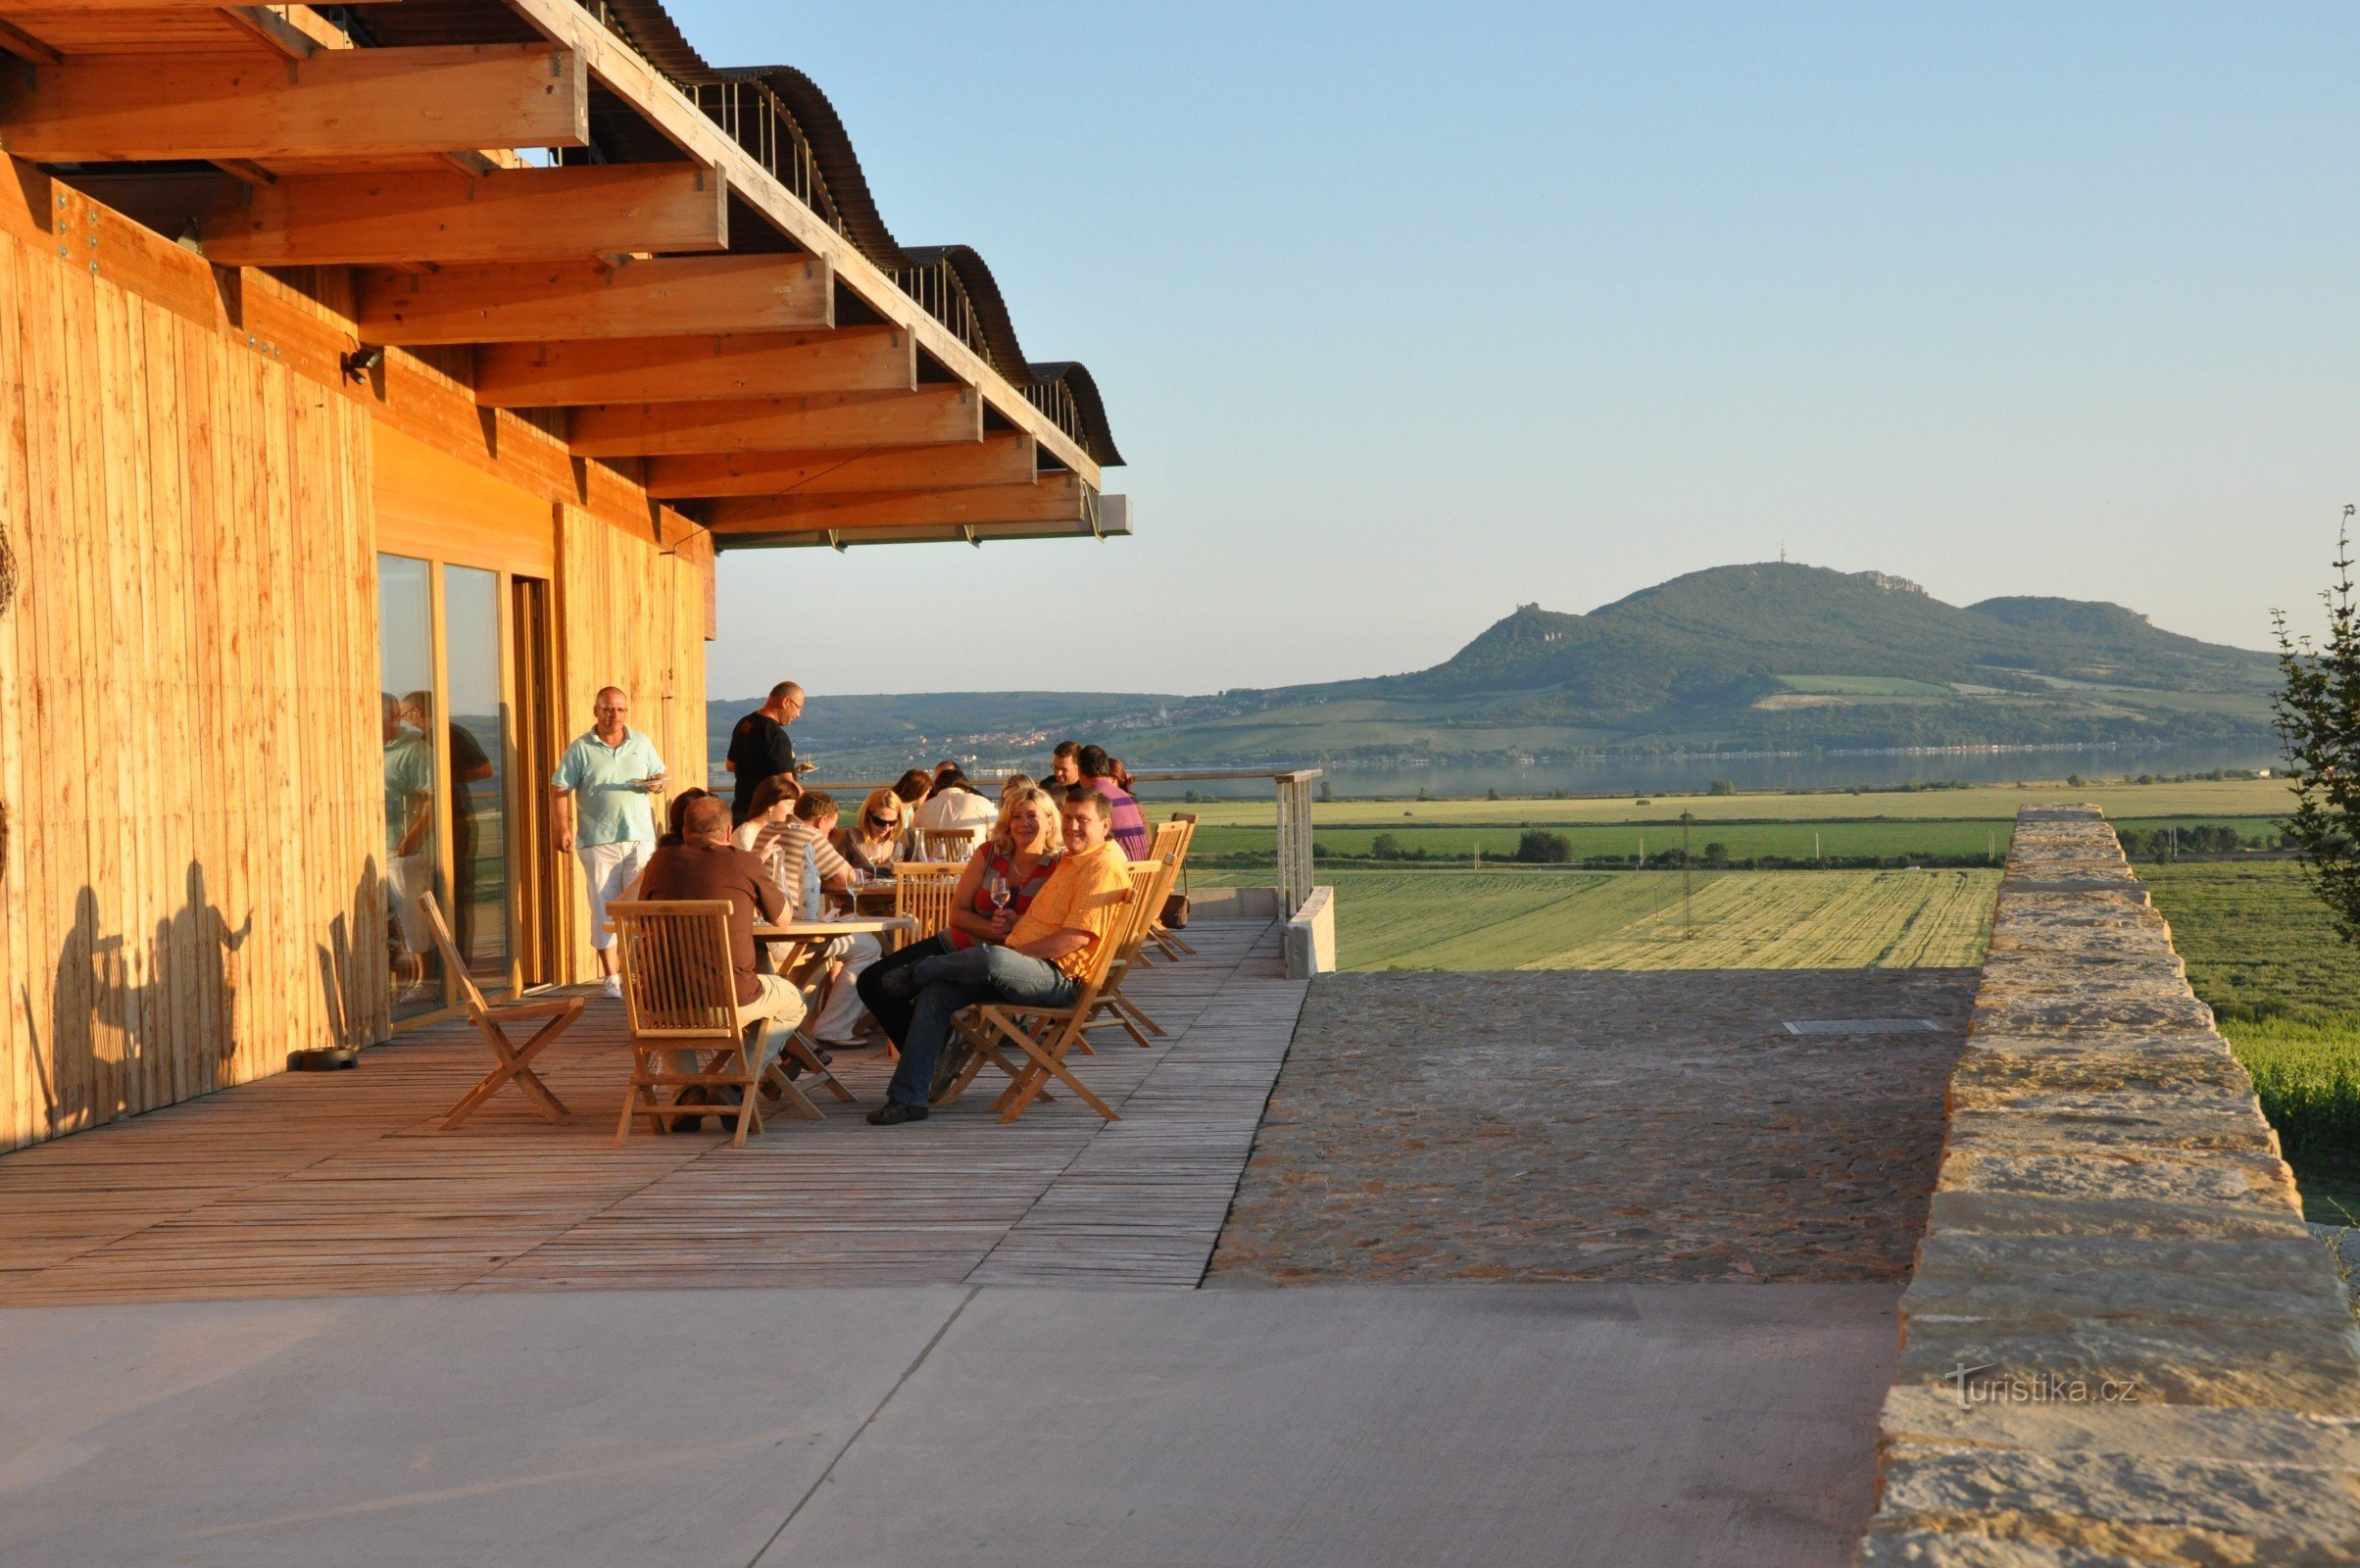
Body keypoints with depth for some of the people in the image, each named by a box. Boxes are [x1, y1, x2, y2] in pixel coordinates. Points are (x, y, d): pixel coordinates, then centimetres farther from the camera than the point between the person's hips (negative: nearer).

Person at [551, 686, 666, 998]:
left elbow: (660, 777, 20)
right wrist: (563, 829, -12)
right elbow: (559, 791, 0)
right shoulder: (580, 749, 1)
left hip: (640, 837, 2)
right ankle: (611, 977, 8)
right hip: (598, 841, -2)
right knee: (604, 908, 1)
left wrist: (656, 785, -5)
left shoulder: (641, 743, 11)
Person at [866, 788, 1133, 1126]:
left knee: (993, 959, -37)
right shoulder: (1068, 859, 24)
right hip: (1025, 966, 10)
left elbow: (1078, 936, -19)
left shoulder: (1104, 864, -9)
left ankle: (917, 973, -7)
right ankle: (908, 1097, -7)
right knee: (936, 993, -6)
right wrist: (1013, 924, 13)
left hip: (1059, 977, -10)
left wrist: (1016, 951, -16)